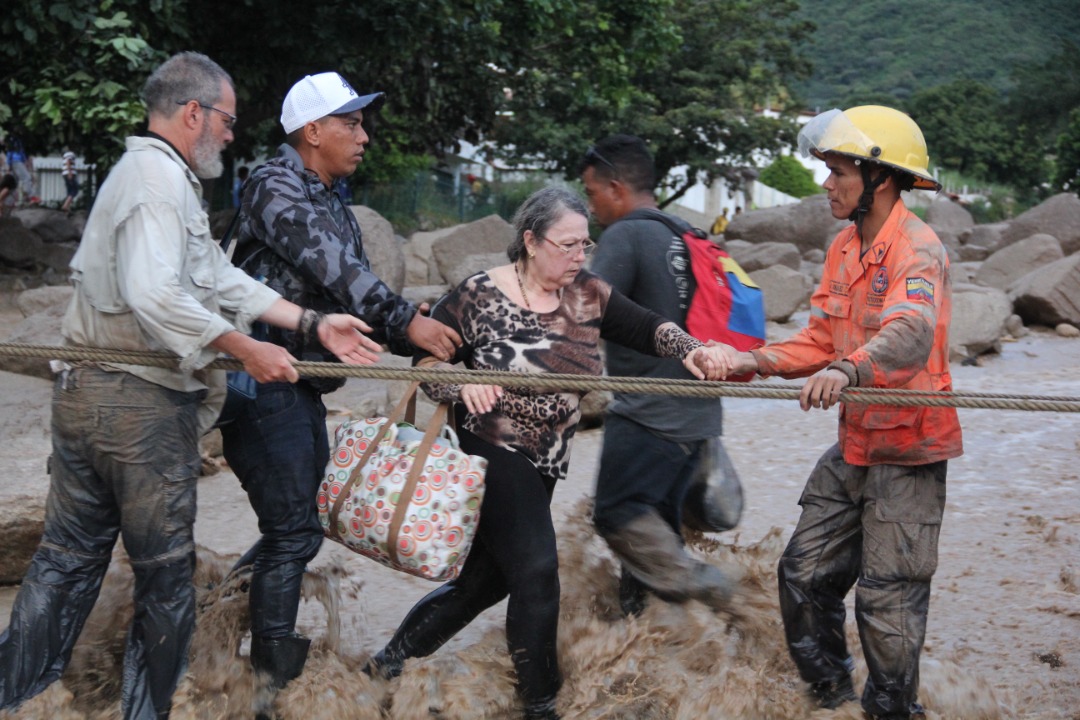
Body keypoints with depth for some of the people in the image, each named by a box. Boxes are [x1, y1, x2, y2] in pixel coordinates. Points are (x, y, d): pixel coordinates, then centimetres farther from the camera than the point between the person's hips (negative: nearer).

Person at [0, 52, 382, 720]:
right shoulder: (159, 177, -15)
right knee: (166, 573, 5)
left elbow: (221, 277, 15)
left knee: (68, 560, 15)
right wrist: (244, 350, -22)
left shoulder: (154, 174, 19)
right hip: (142, 405, -10)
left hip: (87, 391, 10)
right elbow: (154, 294, -29)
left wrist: (313, 322, 10)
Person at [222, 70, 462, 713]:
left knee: (308, 516, 13)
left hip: (304, 385, 9)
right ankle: (274, 679, 3)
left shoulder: (339, 212, 17)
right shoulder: (275, 185, -11)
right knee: (294, 529, -6)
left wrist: (425, 342, 2)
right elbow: (329, 268, -23)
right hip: (261, 377, -9)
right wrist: (406, 321, -25)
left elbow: (359, 294, 13)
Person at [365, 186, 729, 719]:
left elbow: (646, 329, -5)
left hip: (544, 465, 7)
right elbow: (426, 360, -7)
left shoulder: (587, 294, 2)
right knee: (537, 571, -13)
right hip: (493, 452, -6)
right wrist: (462, 385, -27)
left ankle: (389, 663, 30)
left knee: (487, 578, 13)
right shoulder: (479, 296, -11)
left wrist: (689, 351, -24)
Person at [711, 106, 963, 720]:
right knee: (805, 572, 13)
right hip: (854, 444, 9)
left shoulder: (918, 249, -19)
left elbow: (910, 335, -38)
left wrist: (850, 370, -57)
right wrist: (755, 361, -7)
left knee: (887, 599, -1)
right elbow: (822, 341, 8)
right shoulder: (846, 247, 9)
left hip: (907, 449, -8)